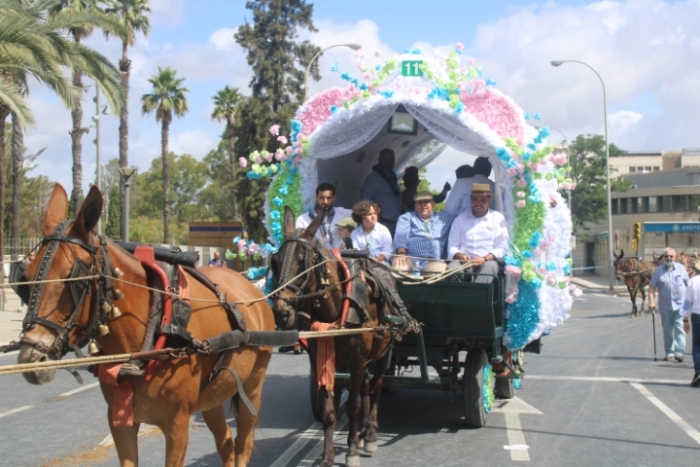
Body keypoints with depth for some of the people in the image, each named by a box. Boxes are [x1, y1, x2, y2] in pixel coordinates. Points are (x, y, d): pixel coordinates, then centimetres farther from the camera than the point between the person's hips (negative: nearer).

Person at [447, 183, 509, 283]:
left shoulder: (498, 218, 10)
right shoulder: (461, 218, 16)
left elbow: (502, 247, 3)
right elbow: (452, 246, 12)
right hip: (464, 261, 2)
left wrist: (485, 258, -16)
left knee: (490, 266, -37)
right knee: (452, 267, -32)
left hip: (488, 261, -1)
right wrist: (460, 256, -11)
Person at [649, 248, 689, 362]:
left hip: (680, 304, -1)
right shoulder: (658, 271, 2)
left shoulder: (681, 268, 6)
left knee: (679, 327, -10)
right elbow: (652, 287, 1)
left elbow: (688, 284, 11)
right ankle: (669, 353, 16)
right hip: (665, 305, 1)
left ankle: (679, 352, -12)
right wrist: (651, 301, -11)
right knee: (667, 329, 7)